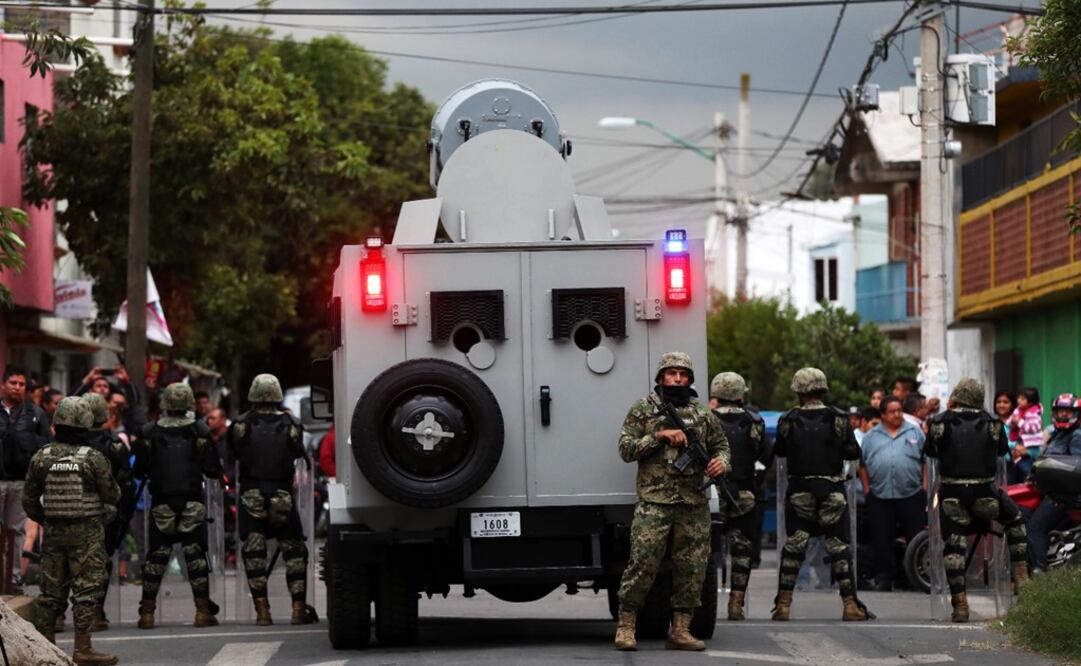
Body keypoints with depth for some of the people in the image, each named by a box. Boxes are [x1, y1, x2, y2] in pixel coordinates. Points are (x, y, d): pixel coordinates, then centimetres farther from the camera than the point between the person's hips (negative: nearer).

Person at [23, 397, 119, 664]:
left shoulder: (40, 458, 1)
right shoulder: (93, 458, -11)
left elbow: (29, 501, 6)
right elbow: (112, 495, -5)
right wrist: (116, 492, 18)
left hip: (53, 532, 5)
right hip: (87, 532, -4)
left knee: (51, 589, 11)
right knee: (86, 589, -2)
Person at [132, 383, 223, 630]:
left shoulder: (149, 433, -4)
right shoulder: (199, 431, -6)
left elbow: (139, 472, 3)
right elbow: (213, 470, -4)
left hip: (161, 504, 1)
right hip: (192, 504, -1)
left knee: (155, 557, 7)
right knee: (196, 556, 4)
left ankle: (147, 612, 7)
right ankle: (203, 611, 0)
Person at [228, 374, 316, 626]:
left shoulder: (241, 425, -4)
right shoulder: (291, 425, -3)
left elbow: (233, 453, 5)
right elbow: (299, 455, 3)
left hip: (250, 494, 0)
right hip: (282, 495, 0)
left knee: (254, 553, 4)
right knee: (294, 551, 9)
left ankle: (262, 610, -1)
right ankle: (299, 607, 4)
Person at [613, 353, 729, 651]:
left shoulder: (703, 413, 14)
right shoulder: (643, 410, 5)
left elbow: (720, 444, 20)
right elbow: (626, 449, 0)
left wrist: (721, 461, -3)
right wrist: (660, 436, -12)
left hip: (694, 503, 4)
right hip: (654, 502, -4)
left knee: (691, 568, 3)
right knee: (643, 563, -10)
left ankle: (680, 631, 10)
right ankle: (626, 627, 1)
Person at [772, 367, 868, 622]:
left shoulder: (788, 420, -4)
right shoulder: (837, 418, -6)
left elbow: (779, 451, 6)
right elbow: (853, 452, -3)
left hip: (799, 490, 1)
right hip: (832, 491, -1)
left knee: (793, 545, 7)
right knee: (838, 545, 4)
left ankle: (783, 604, 6)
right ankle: (850, 604, 0)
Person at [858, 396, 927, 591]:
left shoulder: (915, 432, 8)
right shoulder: (872, 436, 11)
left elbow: (926, 461, 6)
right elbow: (862, 465, 12)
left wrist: (925, 486, -1)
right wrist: (866, 488, 4)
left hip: (911, 495, -1)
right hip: (880, 497, 1)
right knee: (881, 542, 4)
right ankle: (883, 580, 11)